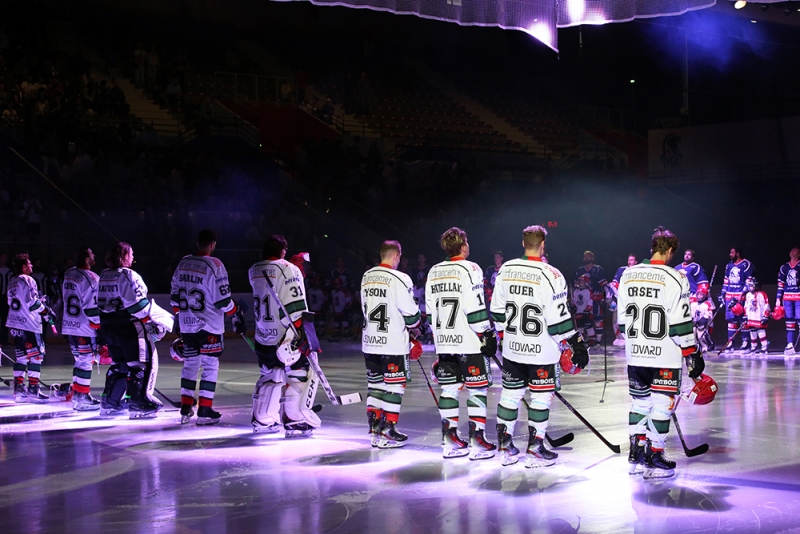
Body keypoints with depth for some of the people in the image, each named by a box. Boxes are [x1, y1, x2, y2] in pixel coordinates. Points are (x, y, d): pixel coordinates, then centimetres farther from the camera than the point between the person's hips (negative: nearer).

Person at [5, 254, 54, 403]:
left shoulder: (12, 282, 17)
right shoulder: (27, 280, -12)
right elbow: (32, 302, -18)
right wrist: (45, 311, -5)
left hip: (14, 324, 9)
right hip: (28, 324, -9)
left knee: (21, 356, 12)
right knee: (36, 355, -4)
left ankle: (19, 390, 11)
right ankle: (33, 390, -6)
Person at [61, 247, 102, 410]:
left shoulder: (68, 274, 8)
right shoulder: (91, 279, -17)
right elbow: (93, 309, -19)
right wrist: (100, 329, -11)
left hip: (69, 326, 8)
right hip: (85, 329, -8)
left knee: (80, 360, 18)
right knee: (86, 363, -2)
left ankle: (77, 395, 23)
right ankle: (82, 399, 1)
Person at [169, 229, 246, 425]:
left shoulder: (183, 263, 6)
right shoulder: (214, 265, -13)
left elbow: (174, 295, 12)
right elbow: (223, 299, -14)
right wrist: (237, 316, -2)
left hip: (186, 325, 6)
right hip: (208, 326, -6)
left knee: (191, 364, 15)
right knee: (210, 365, 2)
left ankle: (185, 410, 16)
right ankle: (204, 411, -1)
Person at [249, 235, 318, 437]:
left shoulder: (254, 271, 7)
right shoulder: (288, 270, -13)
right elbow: (296, 309, -17)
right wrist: (306, 337, -13)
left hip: (263, 339, 7)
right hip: (287, 338, -7)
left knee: (270, 376, 21)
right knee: (303, 375, 2)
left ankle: (262, 419, 24)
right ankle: (296, 421, -3)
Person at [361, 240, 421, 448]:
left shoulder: (366, 277, 8)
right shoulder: (399, 279, -14)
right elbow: (410, 313, -11)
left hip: (369, 342, 7)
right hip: (393, 344, -7)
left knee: (375, 383, 15)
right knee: (394, 385, 1)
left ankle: (375, 429, 17)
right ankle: (387, 432, 1)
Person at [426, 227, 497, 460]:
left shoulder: (434, 272, 10)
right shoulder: (469, 270, -10)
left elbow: (431, 310, 13)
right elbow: (475, 309, -16)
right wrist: (487, 336, -10)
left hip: (443, 342, 6)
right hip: (469, 343, -6)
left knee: (449, 389, 10)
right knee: (477, 389, 0)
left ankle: (450, 441, 12)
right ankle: (477, 442, -2)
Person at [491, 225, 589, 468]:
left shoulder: (505, 270, 2)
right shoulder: (550, 275, -15)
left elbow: (497, 310, 9)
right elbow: (558, 317, -16)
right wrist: (575, 344, -8)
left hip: (512, 347, 5)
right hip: (541, 350, -5)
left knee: (511, 393, 13)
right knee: (541, 397, 4)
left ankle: (505, 447, 19)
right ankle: (535, 451, 6)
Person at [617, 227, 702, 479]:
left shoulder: (628, 275, 6)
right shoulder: (674, 278, -12)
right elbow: (680, 323, -14)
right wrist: (692, 354, -7)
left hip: (635, 353, 6)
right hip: (664, 356, -6)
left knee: (640, 401, 16)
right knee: (662, 405, 2)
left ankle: (636, 456, 20)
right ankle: (654, 459, 4)